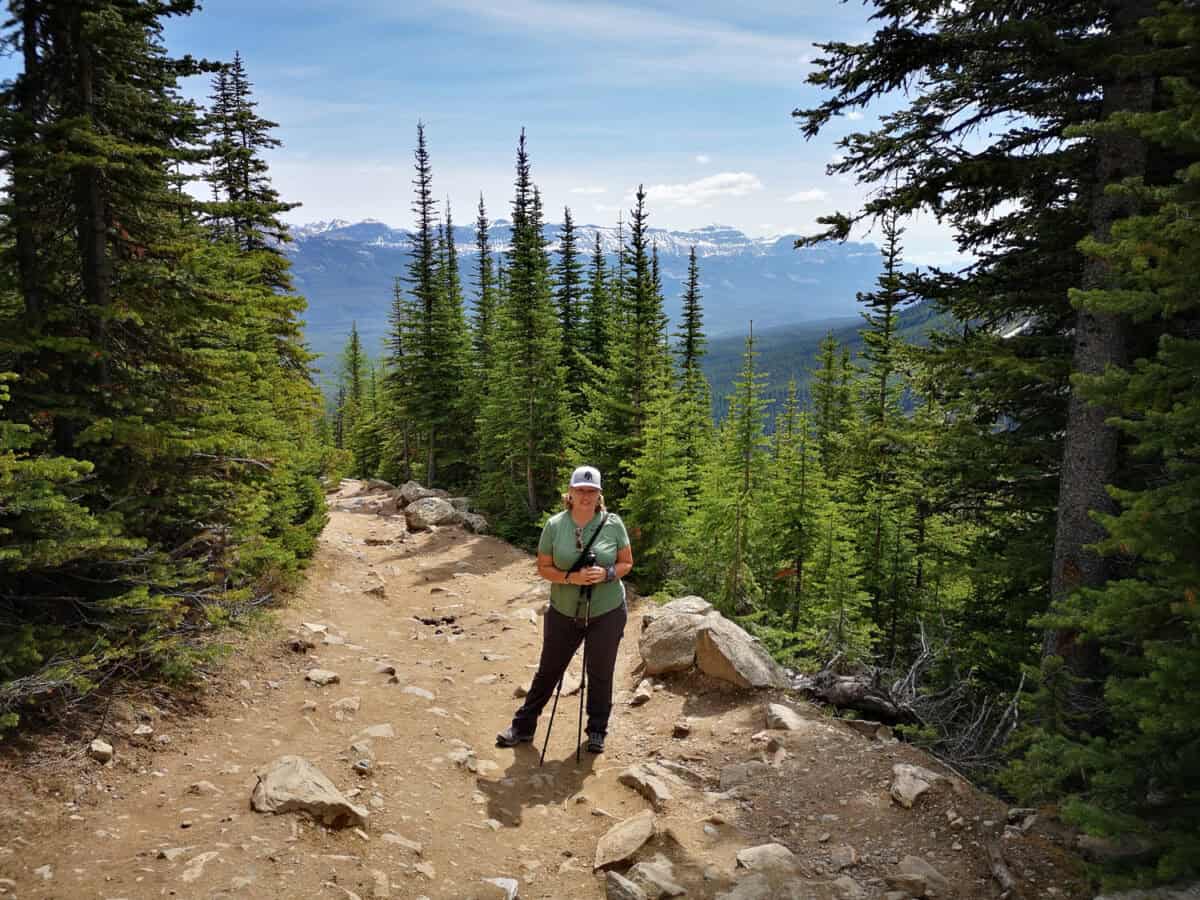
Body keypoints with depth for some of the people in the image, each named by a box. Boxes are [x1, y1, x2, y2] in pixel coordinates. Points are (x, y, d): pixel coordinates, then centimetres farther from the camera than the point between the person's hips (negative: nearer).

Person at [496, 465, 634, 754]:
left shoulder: (613, 523, -9)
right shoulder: (554, 525, -8)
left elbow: (626, 563, -1)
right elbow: (543, 567, -5)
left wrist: (606, 573, -21)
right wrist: (571, 578, -22)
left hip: (607, 612, 0)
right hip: (564, 612, 1)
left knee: (600, 673, 13)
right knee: (548, 670, 13)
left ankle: (597, 731, 32)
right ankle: (523, 726, 28)